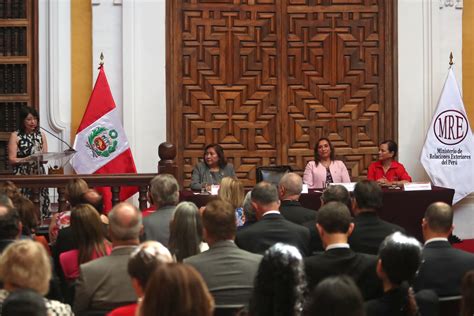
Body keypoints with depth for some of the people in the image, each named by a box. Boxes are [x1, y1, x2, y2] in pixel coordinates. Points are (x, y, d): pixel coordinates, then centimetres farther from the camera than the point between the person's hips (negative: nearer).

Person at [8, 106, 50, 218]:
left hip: (39, 174, 3)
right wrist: (28, 159, -20)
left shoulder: (41, 135, 10)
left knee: (41, 204, -1)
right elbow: (12, 159, -6)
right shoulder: (15, 136, -1)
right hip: (22, 176, -3)